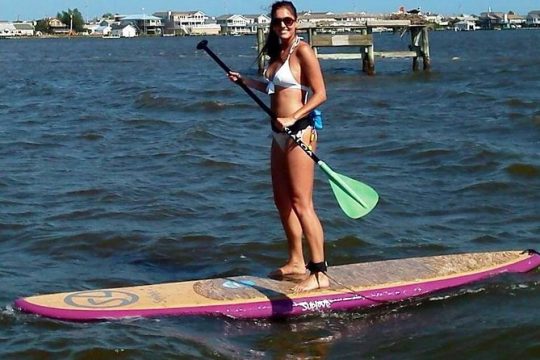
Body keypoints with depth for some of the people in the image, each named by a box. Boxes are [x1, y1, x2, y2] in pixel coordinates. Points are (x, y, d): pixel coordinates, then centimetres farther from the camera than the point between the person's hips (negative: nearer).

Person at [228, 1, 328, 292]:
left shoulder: (302, 50, -10)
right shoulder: (277, 53, 14)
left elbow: (320, 93, -15)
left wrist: (292, 118, -24)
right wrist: (246, 81, 24)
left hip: (299, 131, -9)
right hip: (280, 133, 9)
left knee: (301, 203, -11)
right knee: (282, 200, 14)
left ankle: (320, 273, -8)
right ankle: (296, 262, 27)